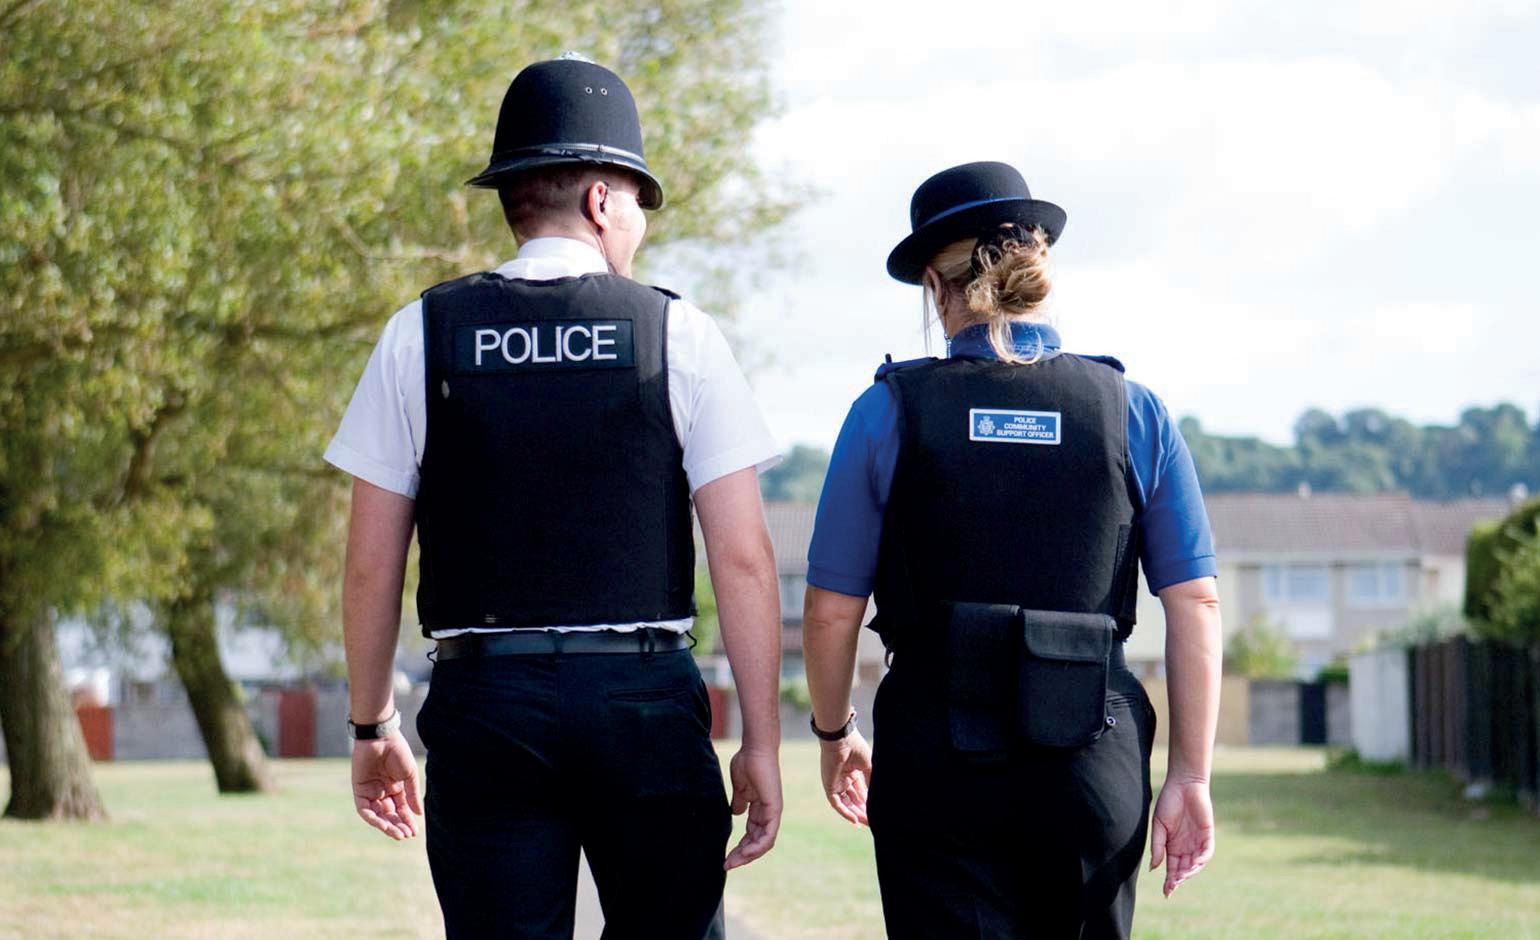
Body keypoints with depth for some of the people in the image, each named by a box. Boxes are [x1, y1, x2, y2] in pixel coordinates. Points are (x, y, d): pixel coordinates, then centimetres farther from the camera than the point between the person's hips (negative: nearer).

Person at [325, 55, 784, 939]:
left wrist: (372, 727, 16)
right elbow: (743, 557, -3)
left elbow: (372, 564, 5)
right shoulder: (681, 336, 1)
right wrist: (762, 741, 2)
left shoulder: (421, 336, 5)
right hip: (645, 699, -1)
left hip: (484, 700, 1)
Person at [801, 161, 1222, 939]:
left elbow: (831, 609, 0)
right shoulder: (1133, 413, 2)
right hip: (1091, 768, 1)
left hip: (937, 761, -1)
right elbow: (1194, 602, -2)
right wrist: (1190, 776, 1)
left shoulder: (890, 410, -1)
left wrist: (834, 734, 16)